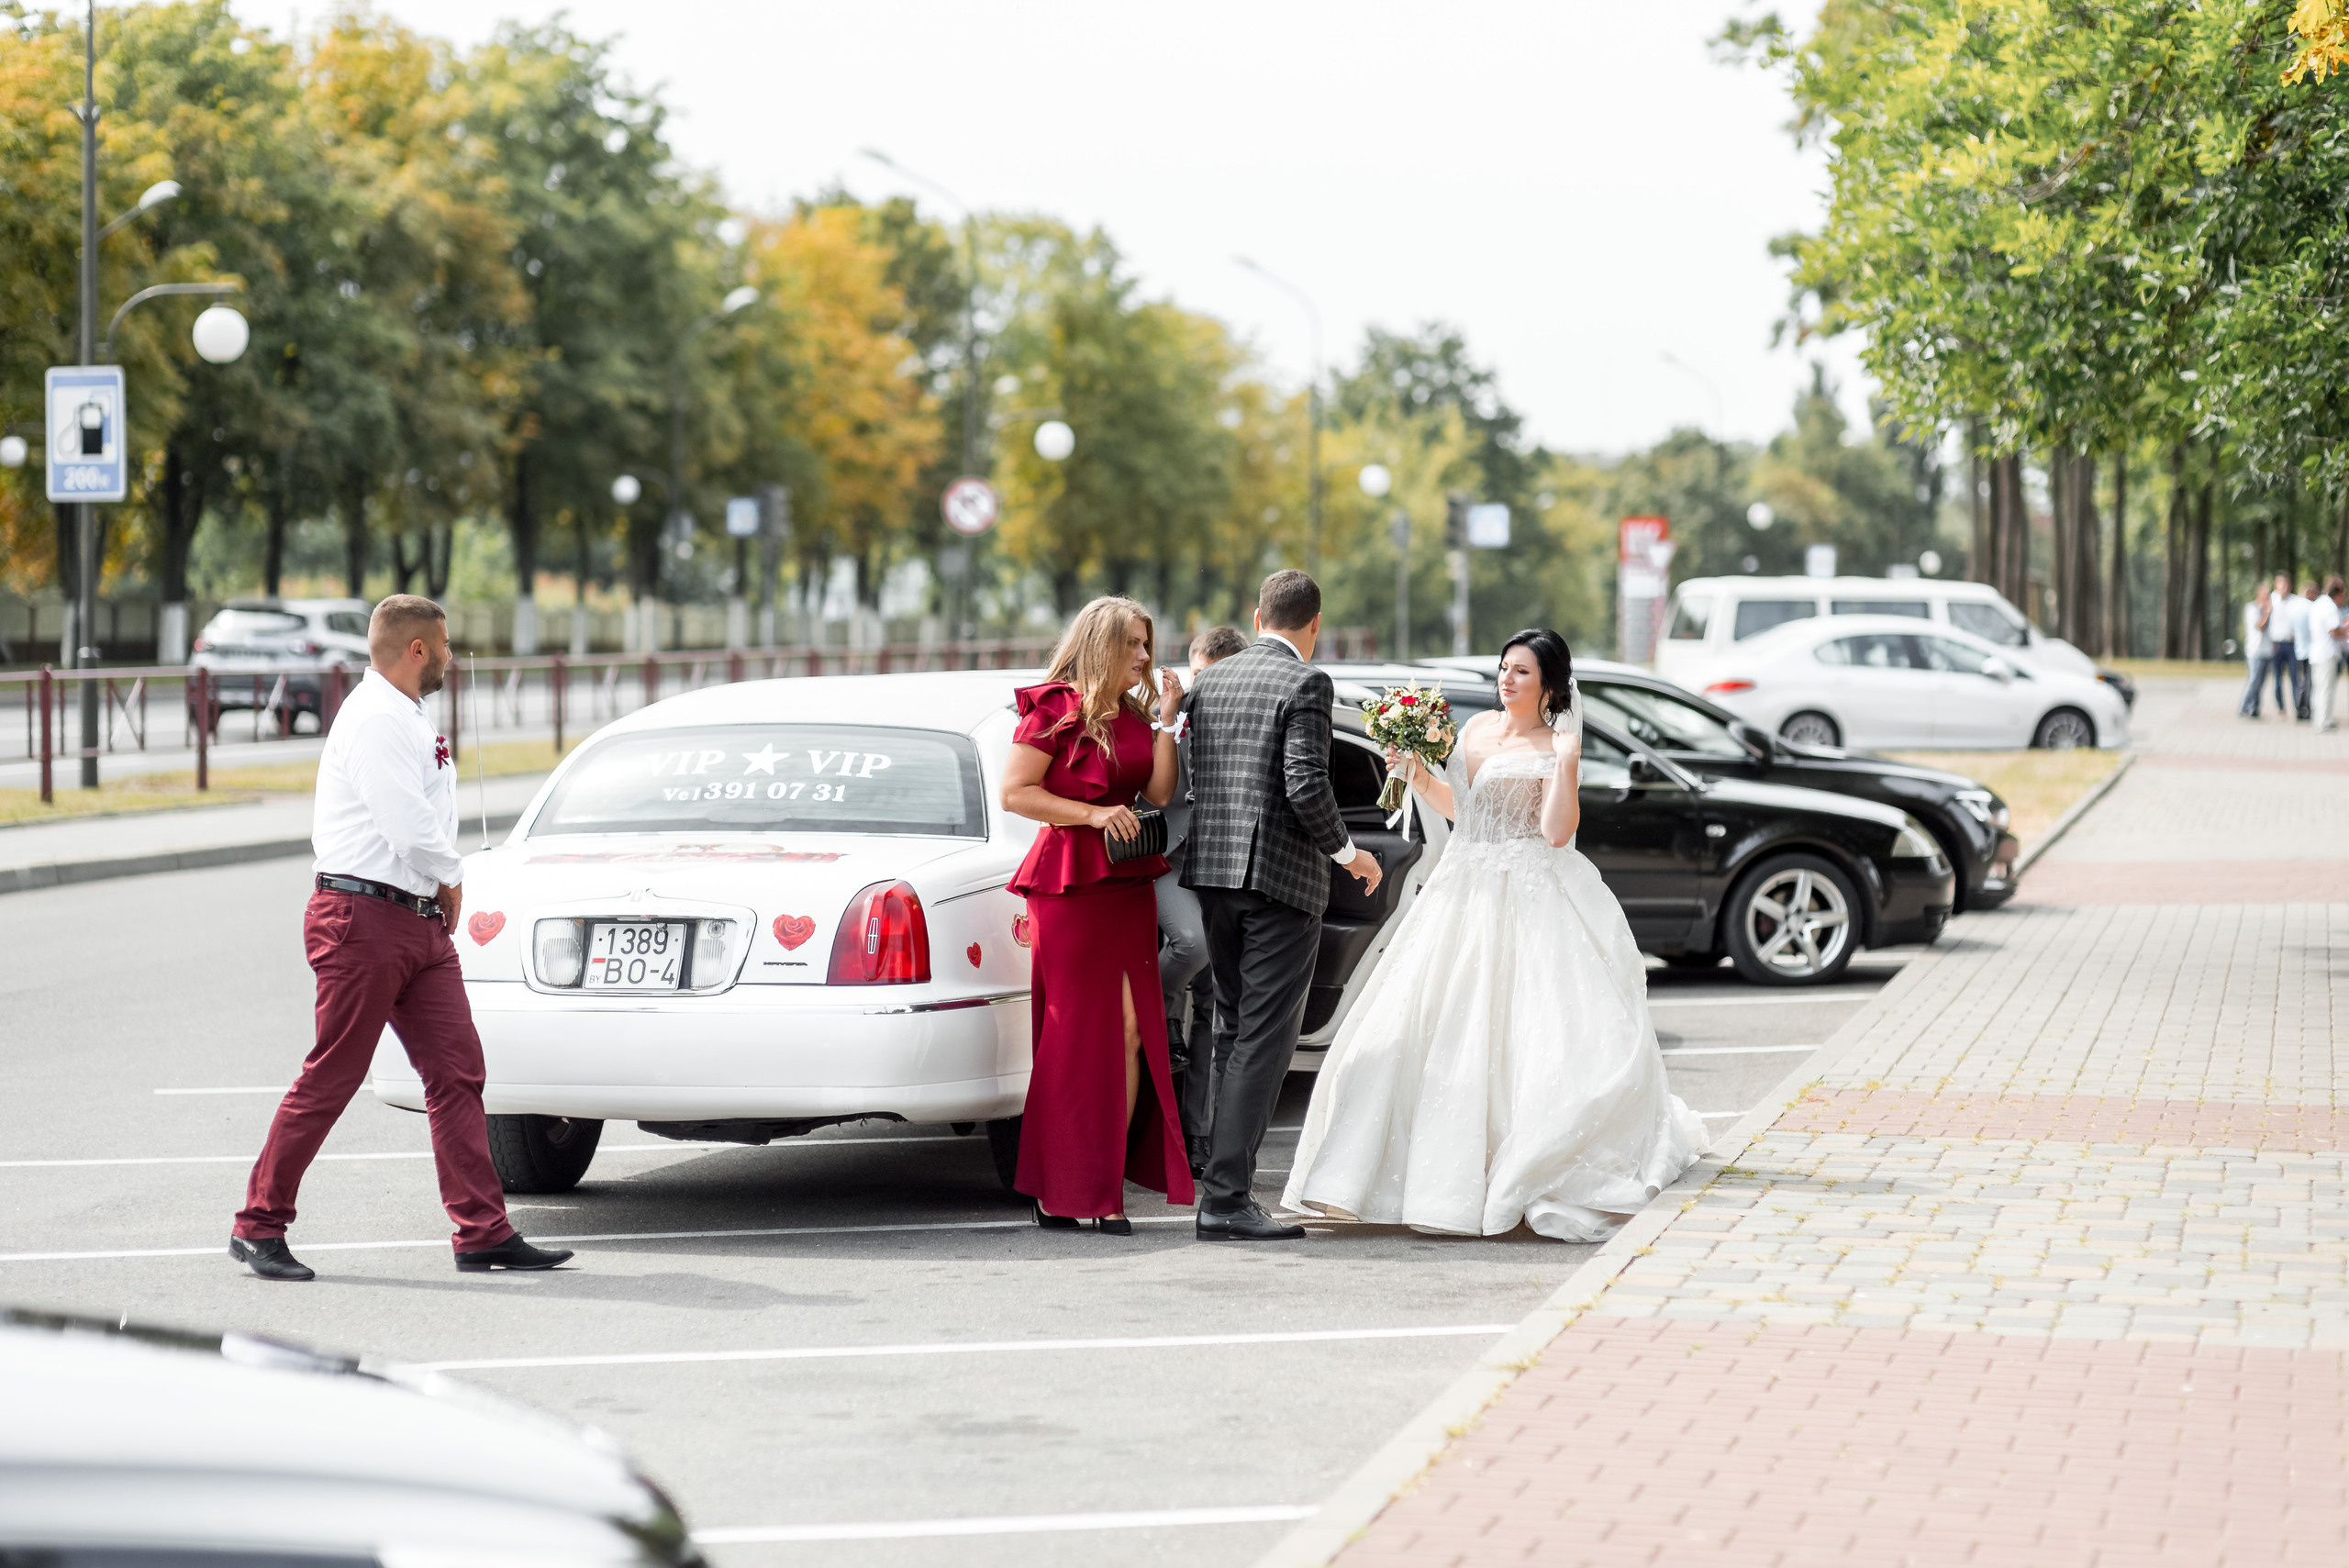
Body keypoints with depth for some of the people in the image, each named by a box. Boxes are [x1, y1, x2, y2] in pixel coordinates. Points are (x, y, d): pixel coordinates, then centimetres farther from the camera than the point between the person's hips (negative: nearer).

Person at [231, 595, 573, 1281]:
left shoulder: (406, 720, 19)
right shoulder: (374, 721, -14)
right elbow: (412, 832, -22)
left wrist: (443, 886, 8)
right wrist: (451, 878, -4)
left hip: (421, 919, 10)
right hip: (365, 916, -10)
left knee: (457, 1070, 3)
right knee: (331, 1078, -4)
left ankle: (483, 1232, 3)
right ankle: (258, 1226, 6)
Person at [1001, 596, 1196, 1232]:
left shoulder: (1134, 719, 16)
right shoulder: (1055, 709, -5)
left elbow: (1159, 795, 6)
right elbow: (1014, 792, -10)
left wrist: (1167, 722, 1)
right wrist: (1093, 814, -16)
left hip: (1128, 886, 7)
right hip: (1070, 883, -7)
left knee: (1131, 1031, -1)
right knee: (1081, 1032, -4)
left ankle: (1106, 1186, 3)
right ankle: (1058, 1193, 3)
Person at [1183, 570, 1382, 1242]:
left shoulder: (1209, 682, 12)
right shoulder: (1305, 684, -9)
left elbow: (1195, 781, 13)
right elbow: (1306, 785, -18)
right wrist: (1346, 851, -3)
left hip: (1213, 870, 7)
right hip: (1281, 876, -7)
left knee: (1235, 1033, 16)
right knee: (1264, 1038, -6)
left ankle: (1226, 1182, 17)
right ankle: (1225, 1199, -10)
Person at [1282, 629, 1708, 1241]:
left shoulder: (1556, 748, -6)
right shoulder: (1477, 729, 12)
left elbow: (1556, 831, -17)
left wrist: (1566, 760, -20)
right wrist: (1419, 776, 8)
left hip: (1533, 905, -6)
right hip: (1467, 896, 6)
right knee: (1437, 1027, 3)